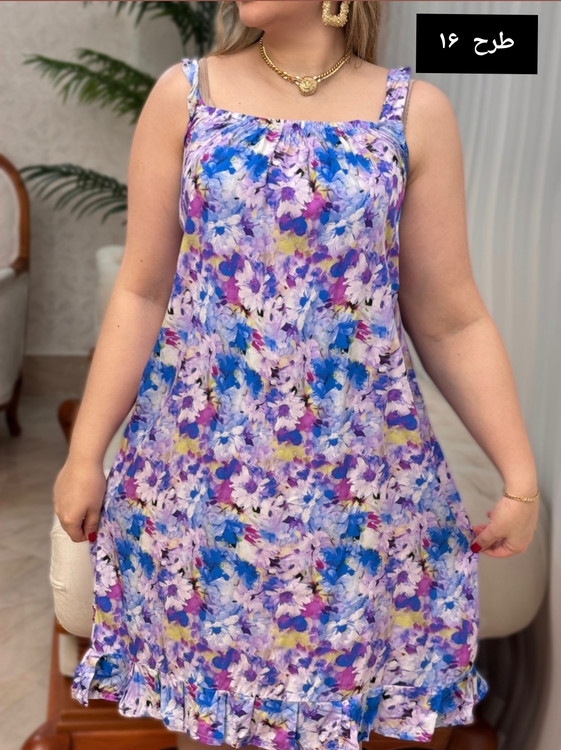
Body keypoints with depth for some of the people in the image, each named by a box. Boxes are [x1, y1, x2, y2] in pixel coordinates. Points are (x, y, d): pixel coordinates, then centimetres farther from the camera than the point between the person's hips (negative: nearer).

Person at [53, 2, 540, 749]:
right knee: (202, 674, 11)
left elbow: (452, 322, 0)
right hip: (200, 459, 0)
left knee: (337, 689, 9)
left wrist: (522, 476, -1)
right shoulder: (183, 94, 0)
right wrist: (85, 453, -1)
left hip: (359, 469, 0)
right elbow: (141, 294, 0)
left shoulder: (416, 112, -2)